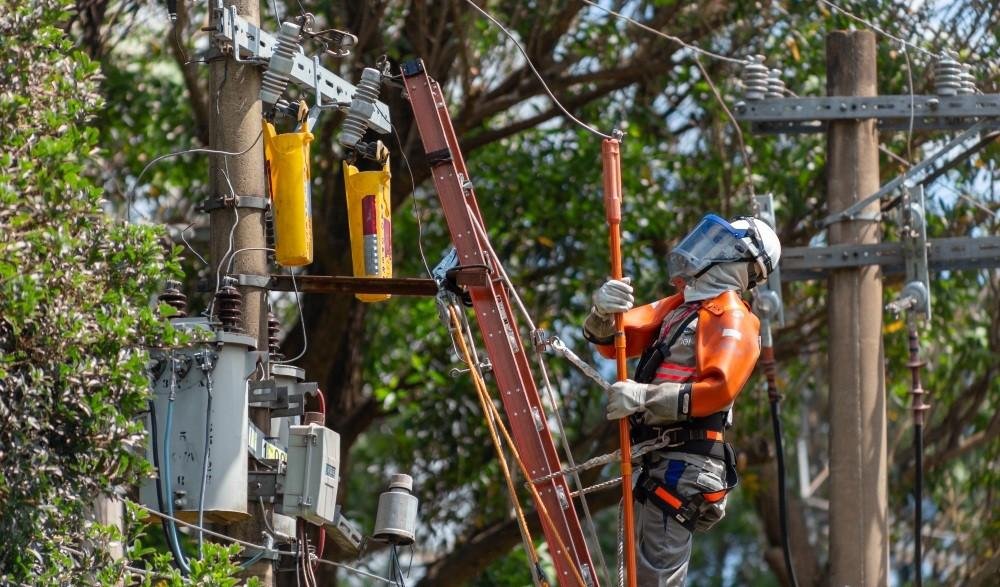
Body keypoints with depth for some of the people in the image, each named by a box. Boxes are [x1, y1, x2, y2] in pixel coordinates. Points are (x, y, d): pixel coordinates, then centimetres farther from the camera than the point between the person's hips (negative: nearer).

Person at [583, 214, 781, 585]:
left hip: (686, 467, -9)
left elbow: (719, 388, -21)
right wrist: (603, 313, -10)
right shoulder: (674, 308, 20)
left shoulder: (732, 319, -5)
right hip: (659, 461, 9)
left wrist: (647, 396, -27)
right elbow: (612, 342, 13)